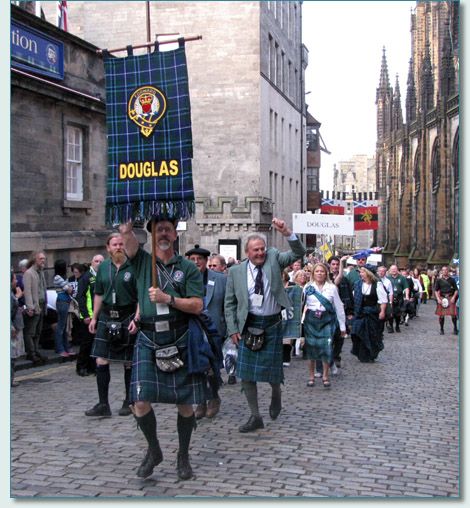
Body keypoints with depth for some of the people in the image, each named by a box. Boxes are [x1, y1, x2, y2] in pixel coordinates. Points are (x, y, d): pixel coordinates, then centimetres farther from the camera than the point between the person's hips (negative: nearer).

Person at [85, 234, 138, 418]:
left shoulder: (133, 267, -6)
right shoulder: (103, 267, 9)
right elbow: (98, 294, 16)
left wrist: (136, 319, -18)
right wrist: (94, 318, 11)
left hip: (127, 317, -4)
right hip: (106, 317, 4)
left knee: (128, 362, 6)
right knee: (101, 361, 0)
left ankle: (129, 402, 19)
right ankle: (103, 404, 7)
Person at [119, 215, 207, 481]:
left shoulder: (188, 268, 3)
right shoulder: (143, 261, 7)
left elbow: (197, 305, -6)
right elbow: (126, 231, -9)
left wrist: (167, 299, -16)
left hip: (181, 341, -1)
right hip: (148, 341, 1)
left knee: (185, 403, 5)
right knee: (141, 402, -6)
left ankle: (183, 456, 25)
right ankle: (154, 450, 20)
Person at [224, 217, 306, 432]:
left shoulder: (273, 258, -1)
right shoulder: (236, 271, 0)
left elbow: (299, 253, -11)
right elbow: (230, 303, 5)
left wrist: (287, 233, -27)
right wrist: (233, 330, -2)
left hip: (272, 325, -1)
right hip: (248, 325, 1)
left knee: (272, 371, 5)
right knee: (246, 374, 3)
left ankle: (276, 396, 39)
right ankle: (255, 417, 17)